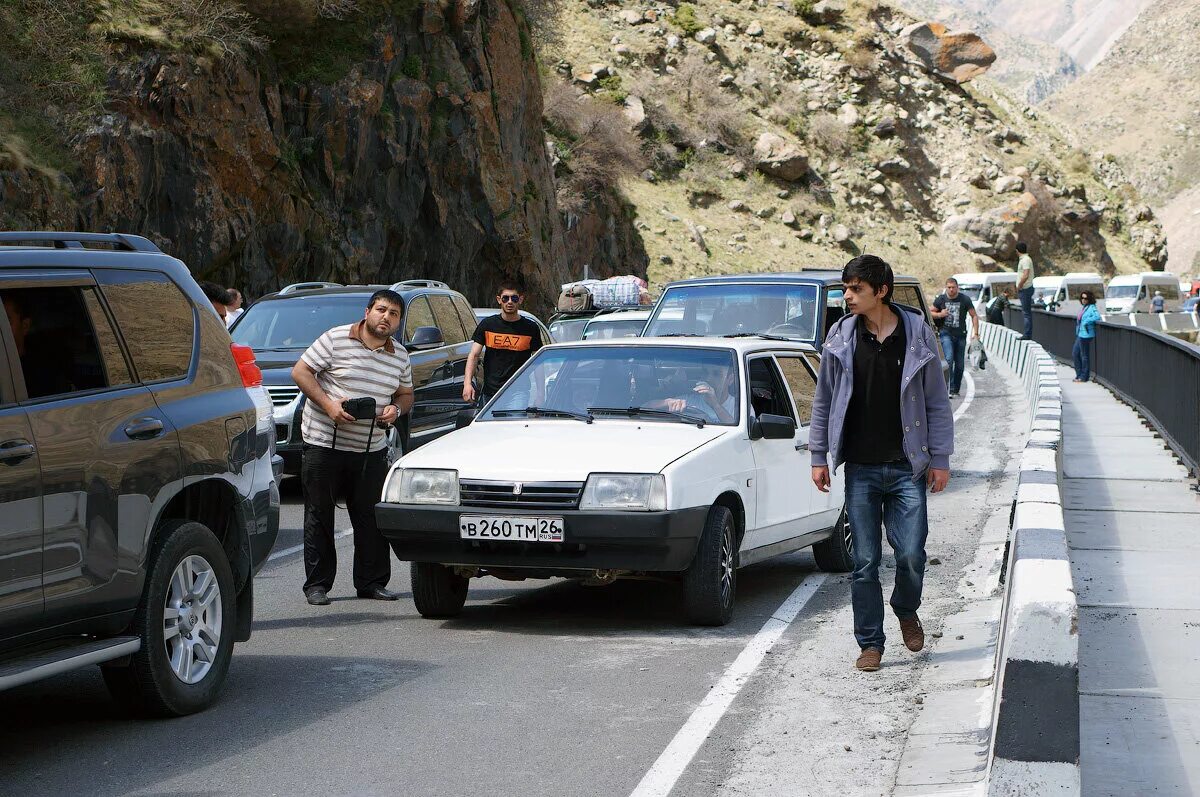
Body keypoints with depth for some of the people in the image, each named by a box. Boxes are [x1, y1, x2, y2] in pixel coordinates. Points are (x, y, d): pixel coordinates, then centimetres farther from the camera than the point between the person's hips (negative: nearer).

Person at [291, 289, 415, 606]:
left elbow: (406, 395, 19)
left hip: (372, 449, 4)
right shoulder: (335, 339, -6)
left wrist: (396, 409, -5)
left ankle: (372, 582, 14)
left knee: (372, 517, 4)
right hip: (324, 443, -4)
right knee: (319, 517, 1)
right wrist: (328, 404, -17)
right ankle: (317, 584, 7)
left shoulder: (400, 356, 9)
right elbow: (300, 371, -5)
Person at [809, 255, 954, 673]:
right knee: (864, 561, 2)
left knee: (911, 554, -5)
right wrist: (818, 456, 7)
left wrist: (940, 458, 2)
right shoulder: (841, 339, 2)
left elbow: (936, 401, 4)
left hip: (907, 466, -1)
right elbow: (823, 400, 10)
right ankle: (870, 643, 12)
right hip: (860, 468, 1)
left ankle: (906, 610, 26)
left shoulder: (916, 334, -1)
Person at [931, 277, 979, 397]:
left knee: (959, 364, 4)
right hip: (946, 333, -2)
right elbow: (930, 313, 13)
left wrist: (975, 333, -3)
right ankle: (950, 388, -23)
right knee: (949, 359, -19)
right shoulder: (941, 299, 1)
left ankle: (956, 390, 15)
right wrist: (940, 314, -9)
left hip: (960, 335, 2)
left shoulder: (965, 300, 0)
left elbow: (974, 316, 5)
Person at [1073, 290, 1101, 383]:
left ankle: (1084, 377, 9)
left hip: (1086, 335, -10)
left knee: (1084, 356, 0)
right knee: (1075, 354, 15)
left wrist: (1086, 322, -23)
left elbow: (1097, 317, -29)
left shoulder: (1092, 308, -14)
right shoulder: (1083, 308, 13)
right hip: (1080, 334, 10)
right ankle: (1079, 374, 24)